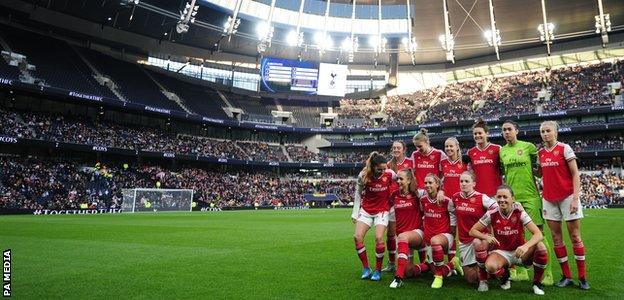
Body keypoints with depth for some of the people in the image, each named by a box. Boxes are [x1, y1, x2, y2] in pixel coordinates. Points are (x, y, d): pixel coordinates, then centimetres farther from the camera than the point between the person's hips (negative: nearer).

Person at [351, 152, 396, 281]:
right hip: (366, 210, 2)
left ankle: (378, 270, 1)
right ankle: (366, 269, 5)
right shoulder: (363, 176, -15)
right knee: (357, 237, -10)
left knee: (378, 238, -18)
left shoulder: (390, 174, -16)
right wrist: (355, 213, -2)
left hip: (382, 210, -1)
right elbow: (358, 194, -2)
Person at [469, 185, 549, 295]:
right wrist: (486, 237, -27)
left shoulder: (519, 213, -13)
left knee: (540, 246, -29)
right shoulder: (492, 214, -11)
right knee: (490, 266, -33)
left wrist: (526, 246, -40)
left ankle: (537, 283, -5)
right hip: (501, 252, 0)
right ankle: (504, 277, 8)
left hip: (519, 252, 0)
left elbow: (539, 234, -20)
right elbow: (472, 231, -5)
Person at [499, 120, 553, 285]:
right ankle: (520, 271, 19)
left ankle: (546, 273, 7)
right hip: (512, 196, 4)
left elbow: (539, 170, 5)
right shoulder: (502, 151, 9)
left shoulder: (528, 146, 0)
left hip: (530, 195, -3)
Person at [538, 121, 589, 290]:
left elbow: (575, 174, -8)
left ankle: (582, 277, 11)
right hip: (549, 199, 5)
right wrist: (544, 196, 10)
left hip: (567, 197, -5)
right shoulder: (540, 153, 8)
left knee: (575, 237, 1)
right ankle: (566, 276, 15)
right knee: (556, 237, 5)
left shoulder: (564, 148, -6)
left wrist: (575, 198, -15)